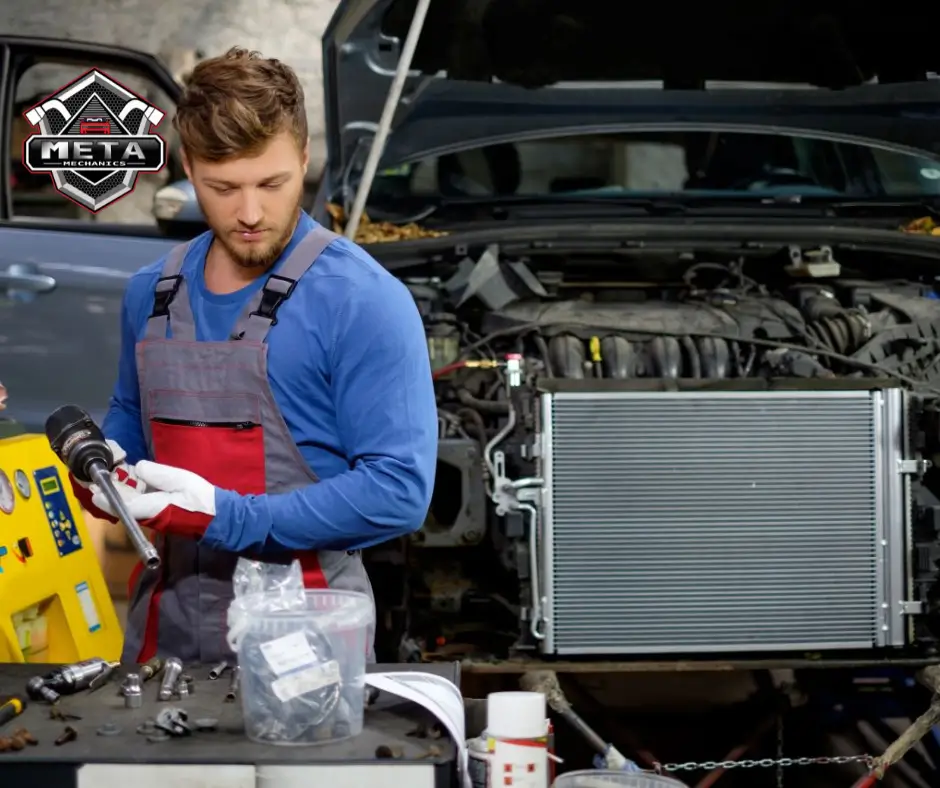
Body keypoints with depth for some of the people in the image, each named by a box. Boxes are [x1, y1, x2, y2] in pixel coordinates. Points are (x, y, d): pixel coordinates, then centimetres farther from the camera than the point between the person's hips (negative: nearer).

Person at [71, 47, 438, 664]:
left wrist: (223, 518, -23)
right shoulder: (152, 293, 7)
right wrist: (102, 468, 1)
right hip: (163, 629, 6)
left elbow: (398, 491, -19)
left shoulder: (364, 301, -14)